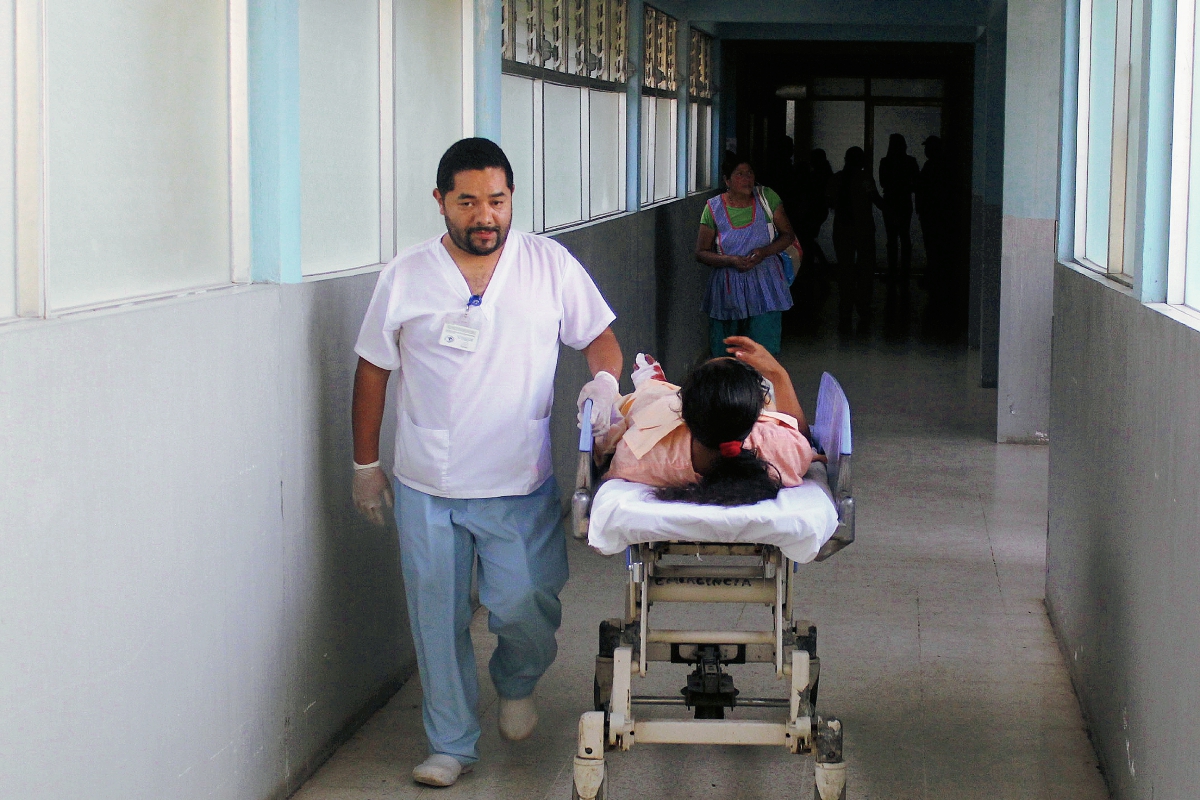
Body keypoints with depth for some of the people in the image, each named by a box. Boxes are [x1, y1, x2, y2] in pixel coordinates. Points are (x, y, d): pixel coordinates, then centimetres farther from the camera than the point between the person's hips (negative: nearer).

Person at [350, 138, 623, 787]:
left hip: (521, 487, 0)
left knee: (527, 613, -5)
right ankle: (451, 744, 24)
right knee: (438, 622, 7)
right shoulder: (405, 277, 0)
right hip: (427, 488, 1)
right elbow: (372, 371, 7)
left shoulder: (550, 264, 0)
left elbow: (598, 337, 8)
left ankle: (515, 681, 30)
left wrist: (604, 377, -15)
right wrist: (365, 464, 9)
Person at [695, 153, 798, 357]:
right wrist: (731, 261, -16)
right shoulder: (714, 208, -1)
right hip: (728, 288, 0)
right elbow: (701, 252, 1)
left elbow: (788, 235, 7)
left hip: (764, 286, 0)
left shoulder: (767, 198, 1)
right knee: (723, 354, 4)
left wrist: (765, 252, -12)